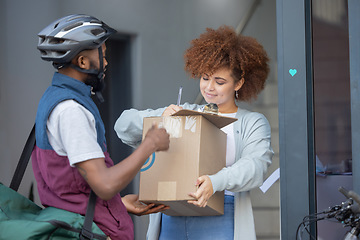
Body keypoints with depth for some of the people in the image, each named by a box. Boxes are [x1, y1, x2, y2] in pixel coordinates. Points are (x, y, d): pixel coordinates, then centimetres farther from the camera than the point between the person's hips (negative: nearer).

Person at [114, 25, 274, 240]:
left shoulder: (253, 123, 9)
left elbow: (255, 167, -10)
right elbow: (125, 126, 14)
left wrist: (215, 182, -29)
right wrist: (161, 117, -6)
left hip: (220, 222, -3)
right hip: (172, 220, 3)